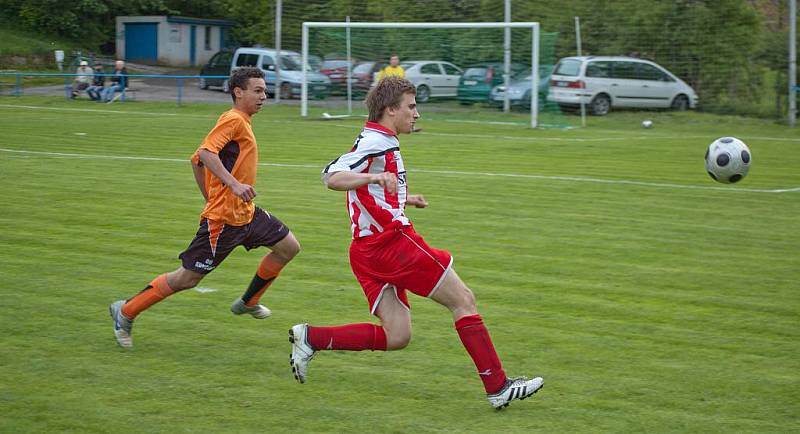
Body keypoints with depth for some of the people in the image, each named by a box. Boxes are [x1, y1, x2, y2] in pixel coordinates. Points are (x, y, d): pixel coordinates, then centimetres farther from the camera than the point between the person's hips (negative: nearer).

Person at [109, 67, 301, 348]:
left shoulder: (241, 122, 15)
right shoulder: (233, 120, -14)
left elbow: (196, 160, 18)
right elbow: (205, 153, -29)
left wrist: (210, 197, 18)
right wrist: (233, 184, -36)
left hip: (246, 213, 10)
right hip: (224, 218, -10)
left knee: (289, 247, 12)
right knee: (187, 278, -4)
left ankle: (248, 302, 25)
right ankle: (126, 312, 9)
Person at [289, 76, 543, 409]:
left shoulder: (379, 143, 21)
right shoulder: (376, 144, -10)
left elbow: (366, 194, 33)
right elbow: (331, 177, -24)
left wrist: (402, 200, 35)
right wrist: (376, 177, -38)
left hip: (369, 250, 10)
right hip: (392, 241, -10)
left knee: (396, 337, 4)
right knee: (463, 300, -3)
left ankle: (311, 338, -3)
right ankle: (497, 387, -4)